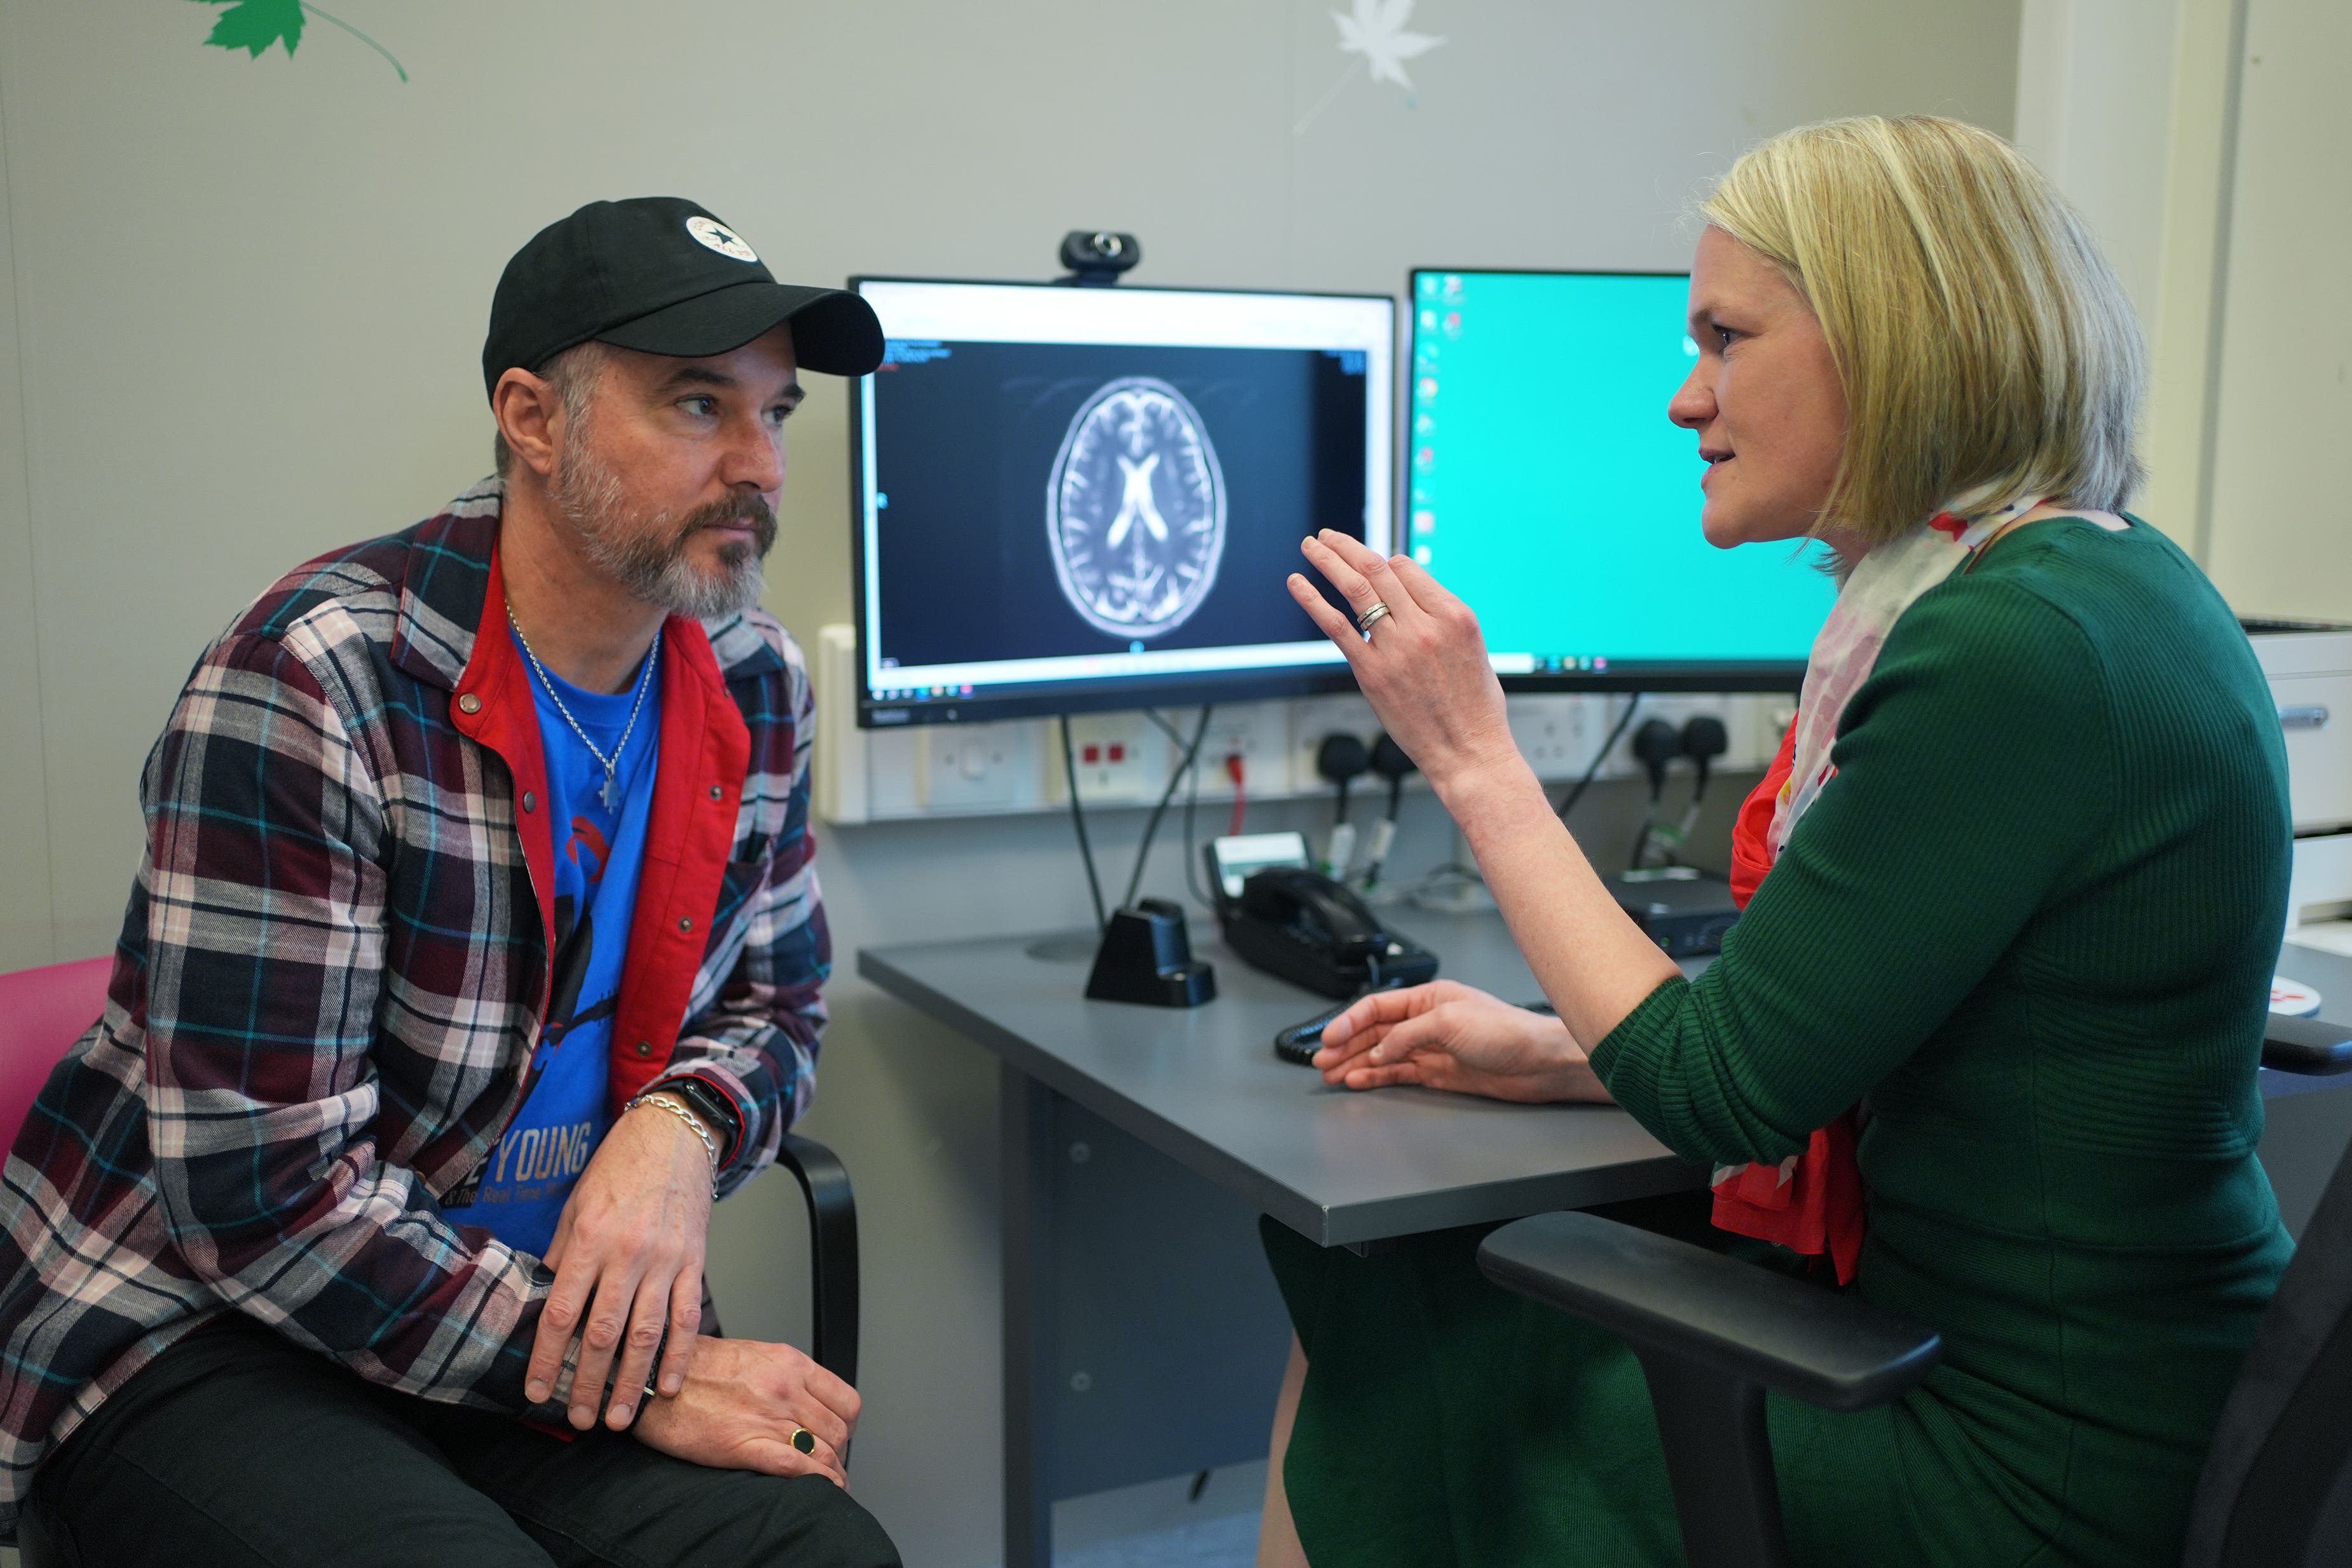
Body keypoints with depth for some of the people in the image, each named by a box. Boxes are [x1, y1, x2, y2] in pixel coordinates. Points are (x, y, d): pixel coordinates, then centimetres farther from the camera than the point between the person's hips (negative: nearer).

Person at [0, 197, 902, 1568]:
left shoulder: (755, 685, 0)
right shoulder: (307, 686, -20)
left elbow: (778, 1000, 12)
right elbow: (261, 1191, -22)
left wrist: (684, 1126, -13)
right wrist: (636, 1381, -21)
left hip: (554, 1299, 6)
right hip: (194, 1334, -5)